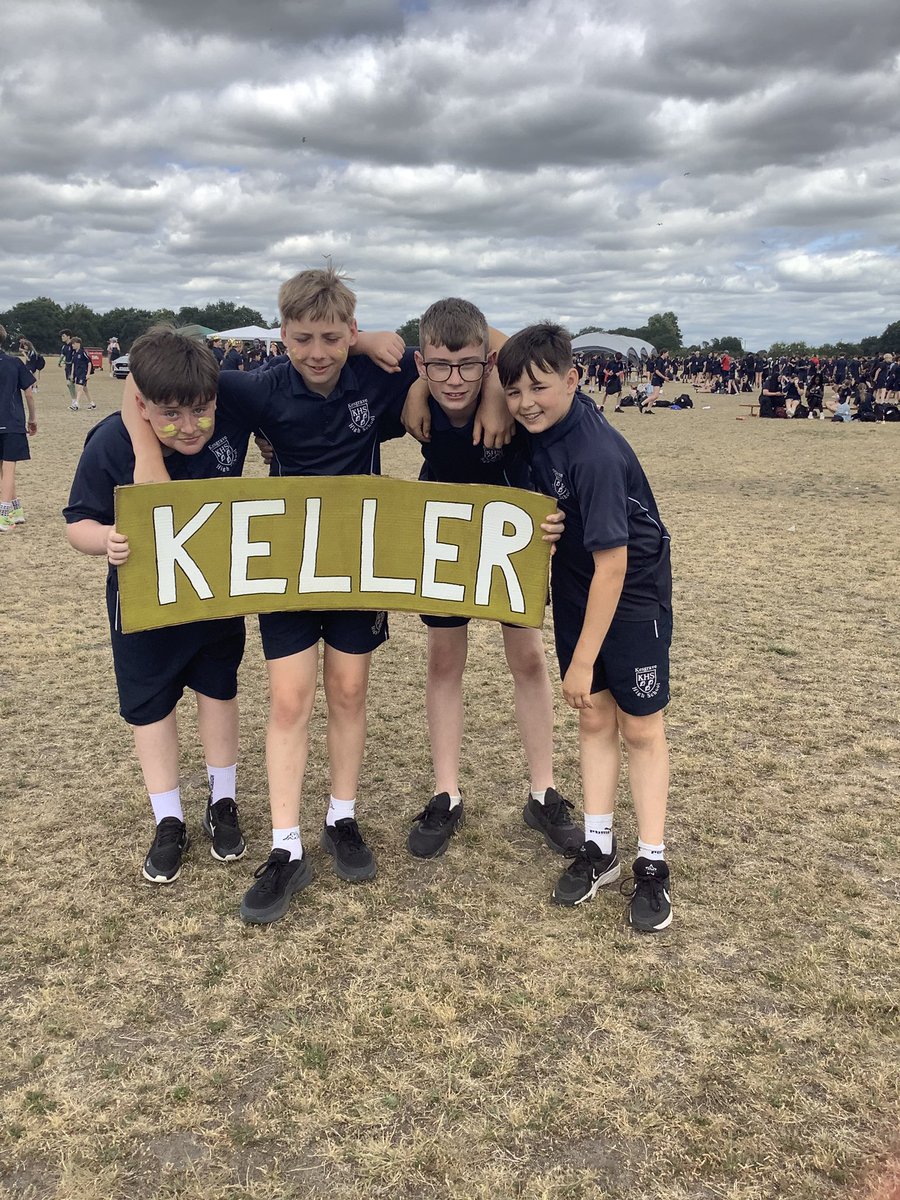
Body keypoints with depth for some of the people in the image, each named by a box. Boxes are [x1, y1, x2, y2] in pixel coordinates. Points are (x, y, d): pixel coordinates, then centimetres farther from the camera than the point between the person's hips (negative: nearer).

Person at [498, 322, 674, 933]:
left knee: (641, 727, 3)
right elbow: (501, 347, 14)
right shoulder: (546, 419, -9)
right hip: (576, 588, 7)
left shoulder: (596, 456, -31)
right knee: (594, 718, 11)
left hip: (633, 593, -7)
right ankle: (599, 847, 21)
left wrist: (583, 659, -24)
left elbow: (612, 565, -28)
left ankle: (652, 864, 14)